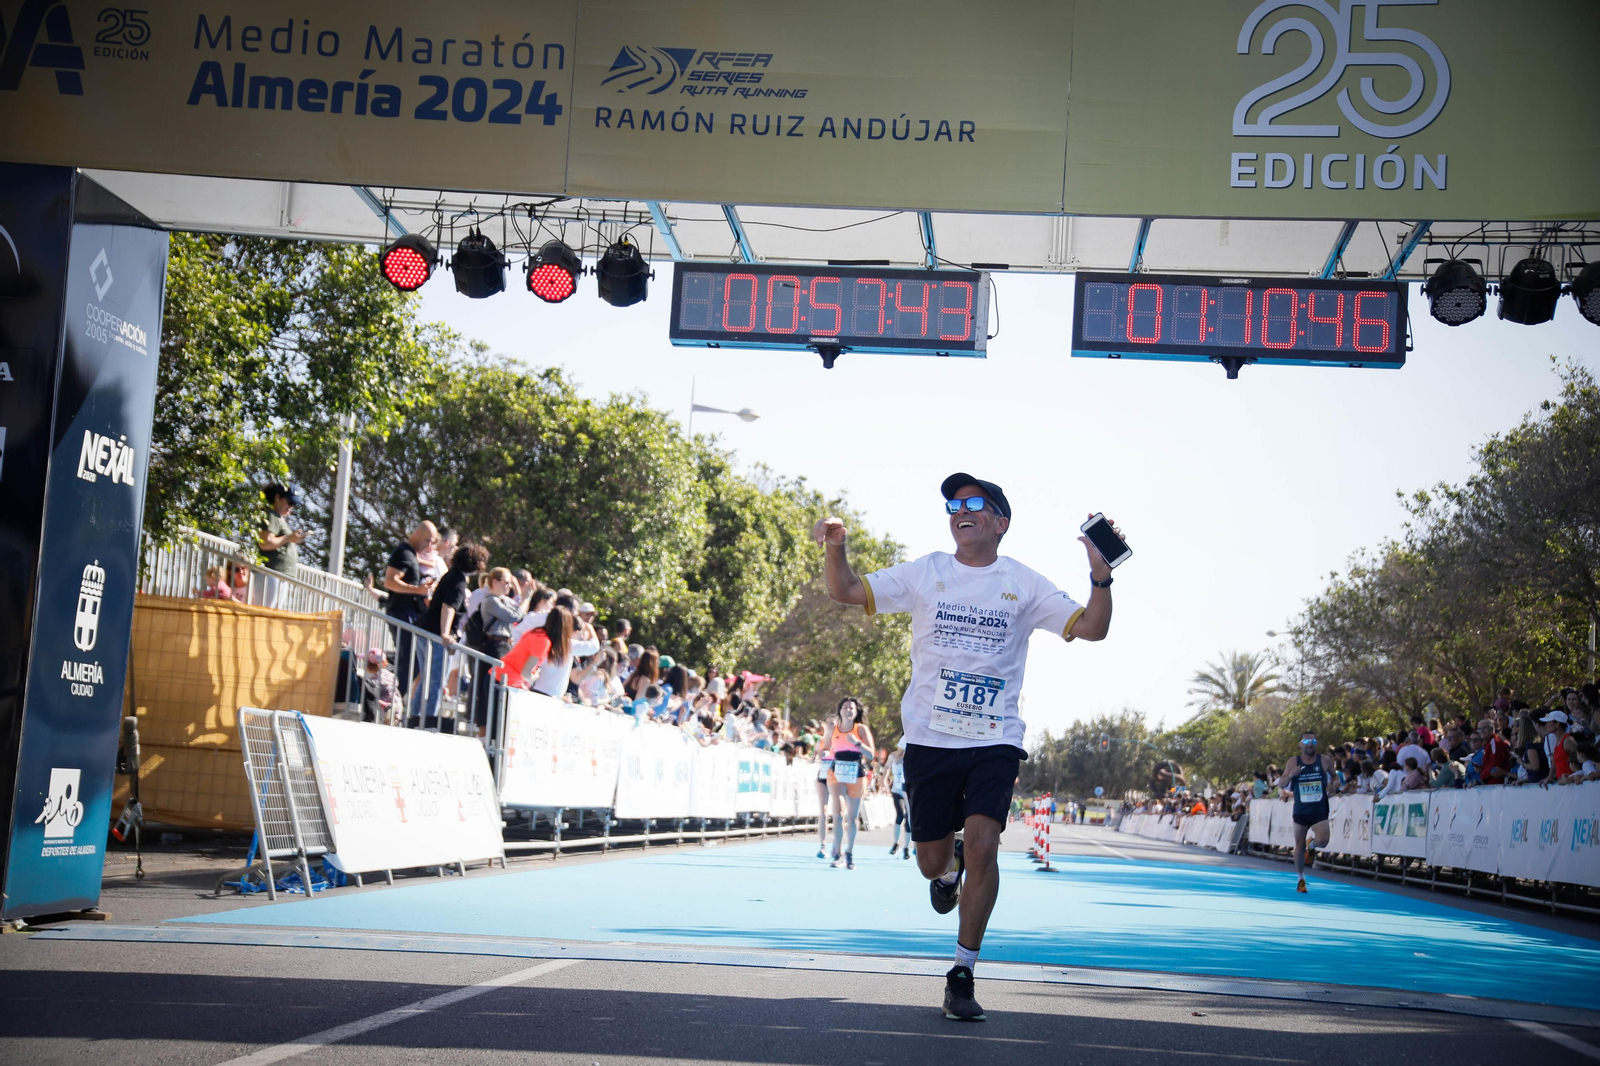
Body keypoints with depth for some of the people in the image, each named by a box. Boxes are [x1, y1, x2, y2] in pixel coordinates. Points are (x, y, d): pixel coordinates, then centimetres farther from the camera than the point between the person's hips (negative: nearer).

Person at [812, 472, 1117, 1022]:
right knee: (932, 863, 7)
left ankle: (962, 975, -6)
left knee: (981, 844, -20)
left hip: (996, 740, -1)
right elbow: (847, 592, 4)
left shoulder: (1023, 584, 2)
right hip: (930, 739, 1)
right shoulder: (926, 573, 4)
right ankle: (952, 867, 47)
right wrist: (835, 549, -16)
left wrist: (1101, 578, -20)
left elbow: (1091, 629, -1)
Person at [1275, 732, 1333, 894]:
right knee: (1299, 845, 9)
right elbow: (1281, 785, -2)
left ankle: (1311, 846, 16)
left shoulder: (1325, 761, -4)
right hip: (1301, 810, 1)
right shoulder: (1294, 762, -3)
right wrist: (1291, 775, -21)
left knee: (1322, 841, -22)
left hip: (1320, 810, -1)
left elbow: (1335, 777, 15)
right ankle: (1300, 879, 25)